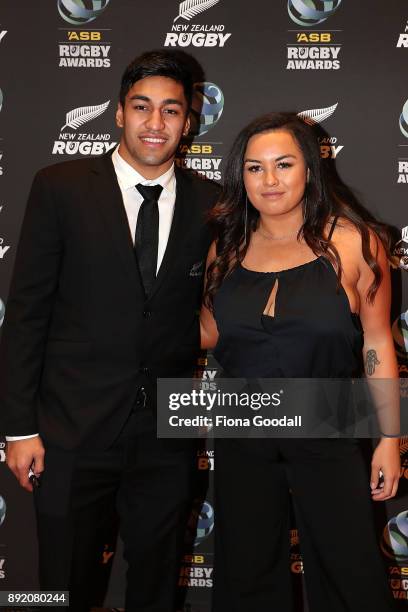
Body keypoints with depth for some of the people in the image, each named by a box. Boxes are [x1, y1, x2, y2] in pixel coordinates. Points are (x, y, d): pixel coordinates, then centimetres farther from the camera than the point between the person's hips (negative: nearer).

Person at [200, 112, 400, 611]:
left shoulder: (352, 241, -9)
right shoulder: (227, 247, 1)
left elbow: (376, 342, -6)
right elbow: (211, 334, 9)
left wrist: (389, 438, -6)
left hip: (327, 436, -3)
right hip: (243, 434, 3)